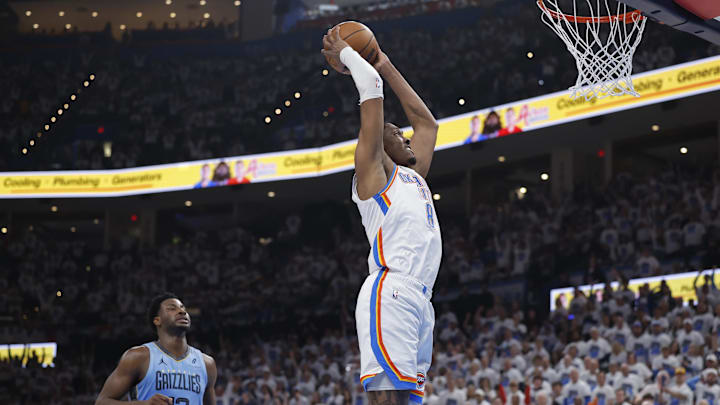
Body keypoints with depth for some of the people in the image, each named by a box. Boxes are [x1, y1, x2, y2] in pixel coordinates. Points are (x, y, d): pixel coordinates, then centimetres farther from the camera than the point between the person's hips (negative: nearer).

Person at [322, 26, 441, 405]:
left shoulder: (413, 176, 28)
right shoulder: (373, 170, 6)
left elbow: (426, 121, 39)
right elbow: (371, 88, 2)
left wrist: (387, 67, 39)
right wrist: (344, 53, 16)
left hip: (419, 299, 8)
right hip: (390, 292, -8)